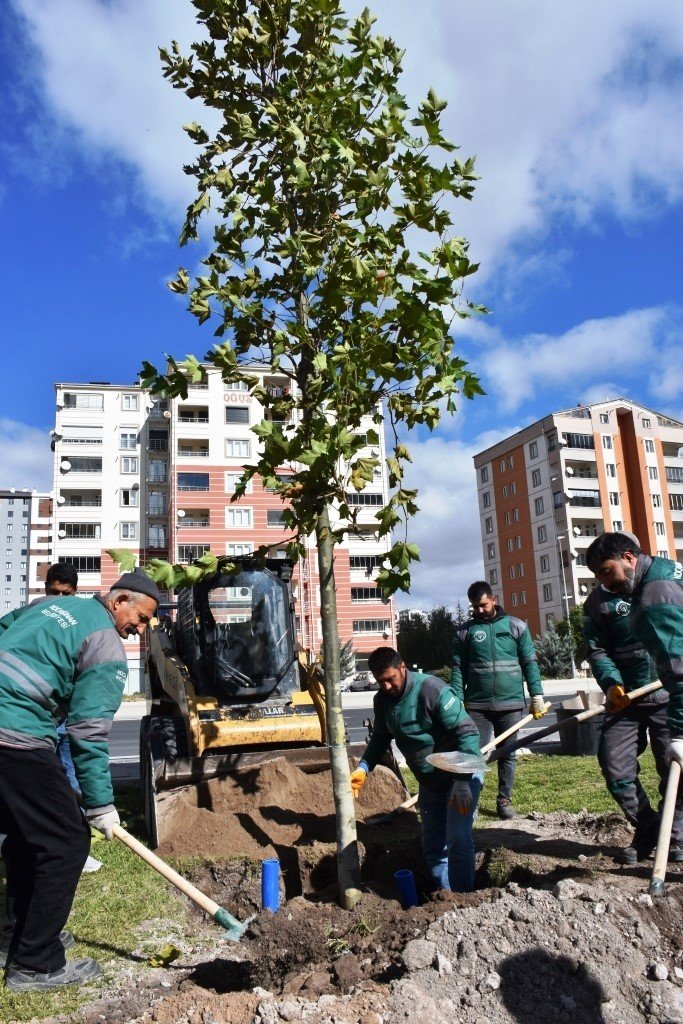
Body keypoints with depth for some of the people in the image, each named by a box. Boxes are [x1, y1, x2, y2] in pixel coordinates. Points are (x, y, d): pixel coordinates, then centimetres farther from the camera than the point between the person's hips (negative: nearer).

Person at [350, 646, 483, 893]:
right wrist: (363, 767, -6)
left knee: (457, 842, -11)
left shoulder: (432, 690, -27)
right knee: (432, 846, 14)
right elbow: (381, 738, 10)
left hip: (460, 776, -7)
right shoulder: (382, 699, -4)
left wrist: (462, 783, -30)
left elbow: (468, 733, -27)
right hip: (429, 781, 7)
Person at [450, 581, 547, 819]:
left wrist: (537, 696, -2)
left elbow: (530, 663, 4)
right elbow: (458, 669, 2)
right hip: (477, 705, -1)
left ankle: (504, 800, 22)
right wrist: (456, 701, -7)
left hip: (511, 703, 1)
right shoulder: (465, 631, 3)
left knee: (508, 754, 10)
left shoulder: (516, 626, 3)